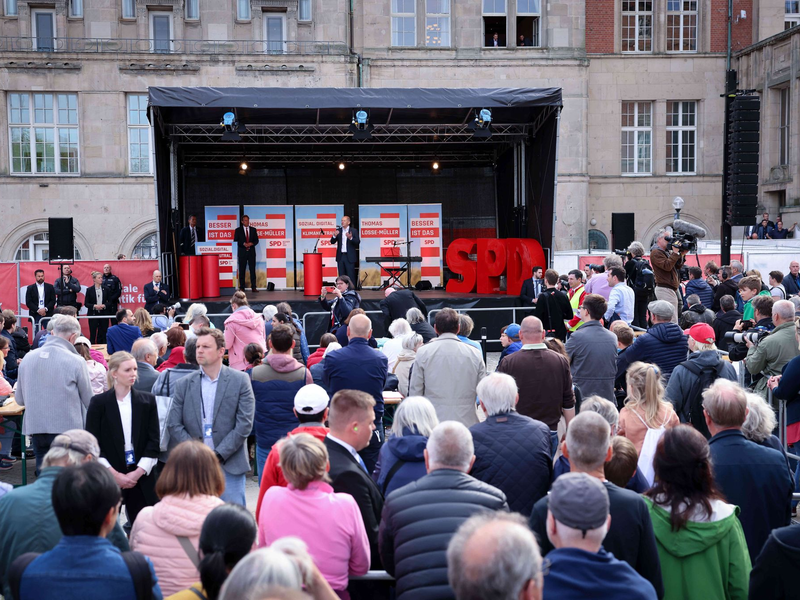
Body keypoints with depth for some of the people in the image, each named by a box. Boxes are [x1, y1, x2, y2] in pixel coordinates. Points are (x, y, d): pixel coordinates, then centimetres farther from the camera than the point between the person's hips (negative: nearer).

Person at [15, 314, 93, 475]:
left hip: (35, 429, 4)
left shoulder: (28, 358, 3)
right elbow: (89, 400, -3)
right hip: (67, 430, -4)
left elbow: (20, 399, 11)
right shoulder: (76, 361, -11)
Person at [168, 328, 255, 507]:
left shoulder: (240, 381, 0)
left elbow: (245, 424, -5)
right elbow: (173, 425, 3)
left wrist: (219, 455, -10)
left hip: (230, 465, -2)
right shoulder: (184, 384, 7)